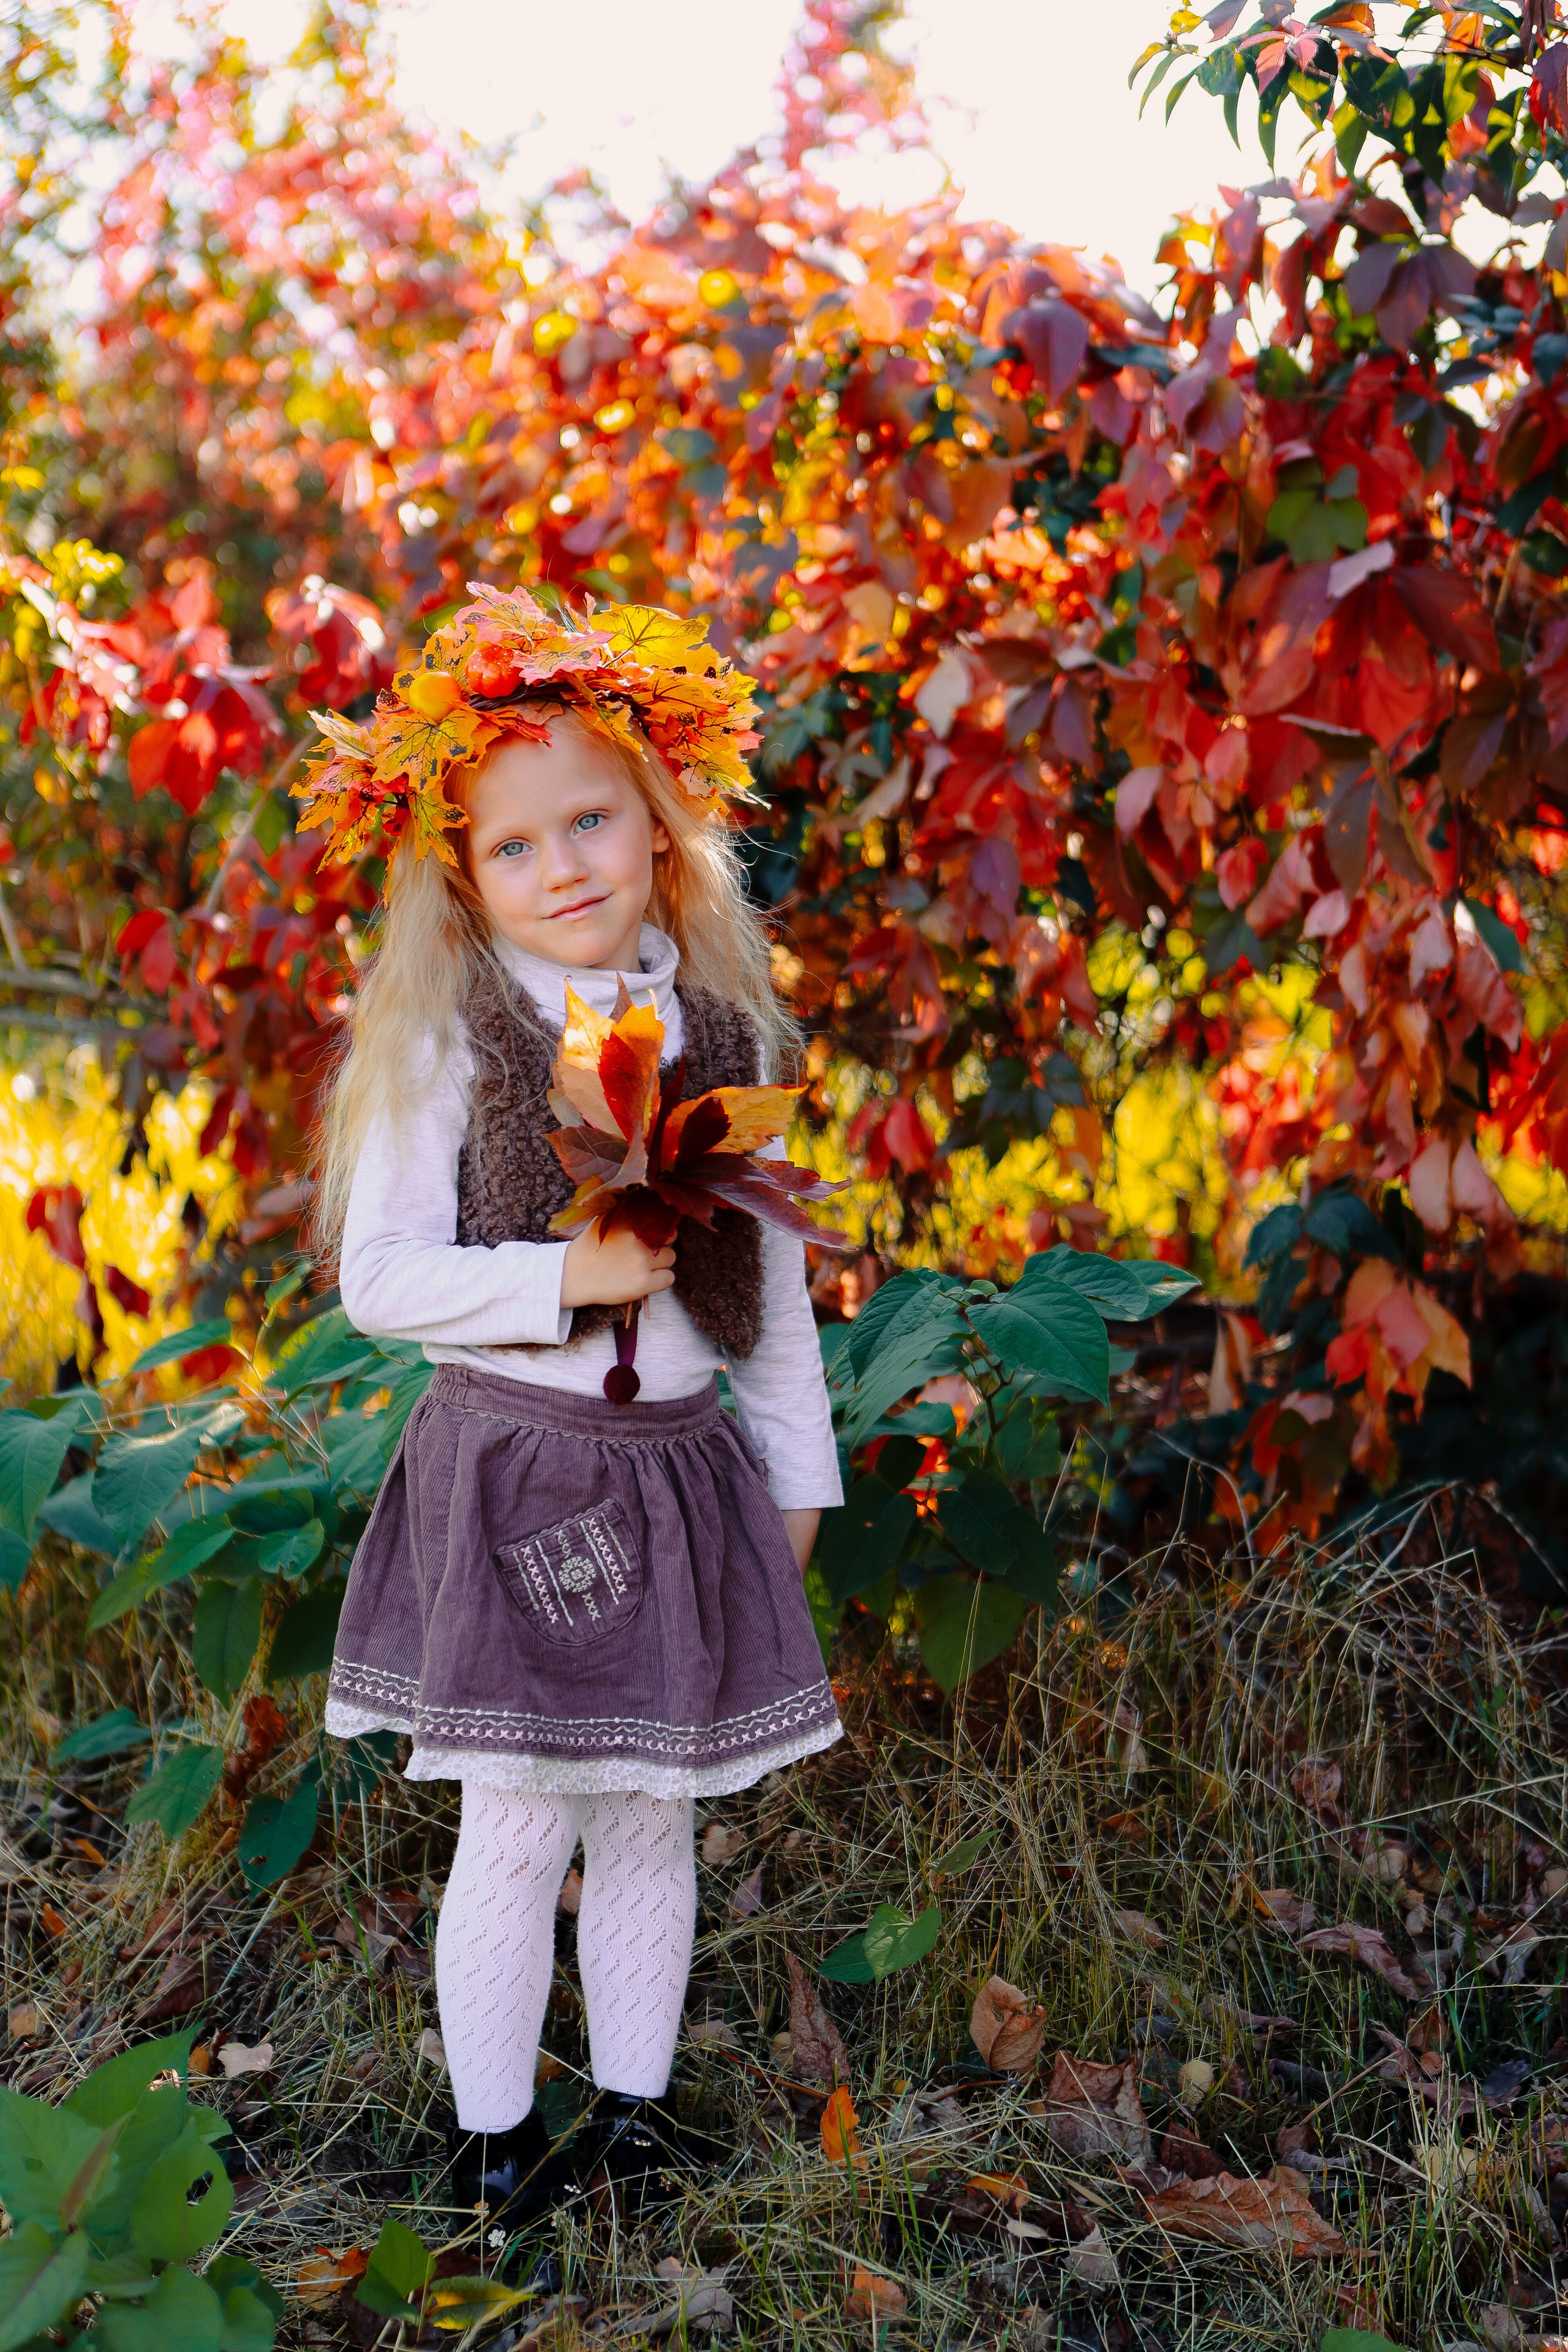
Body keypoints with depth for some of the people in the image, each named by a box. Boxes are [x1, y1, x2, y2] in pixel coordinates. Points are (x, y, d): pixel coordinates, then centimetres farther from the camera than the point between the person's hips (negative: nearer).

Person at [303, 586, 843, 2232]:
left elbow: (769, 1274, 12)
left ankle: (635, 2109, 28)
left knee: (651, 1820, 12)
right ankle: (492, 2141, 19)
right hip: (513, 1464, -3)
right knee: (517, 1830, 2)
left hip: (682, 1466, 4)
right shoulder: (446, 1046, -7)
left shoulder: (722, 1033, 5)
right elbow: (379, 1279, -9)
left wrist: (796, 1470, 14)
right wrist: (564, 1275, -20)